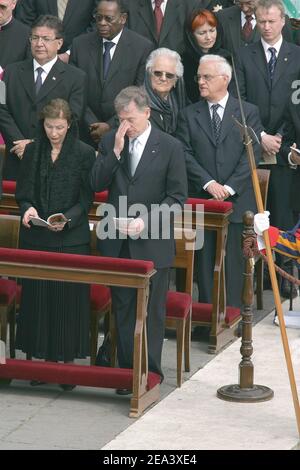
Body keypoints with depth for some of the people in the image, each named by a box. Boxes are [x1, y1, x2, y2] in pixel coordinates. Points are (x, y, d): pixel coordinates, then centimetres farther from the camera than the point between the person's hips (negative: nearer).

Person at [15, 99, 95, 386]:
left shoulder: (84, 153, -3)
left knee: (69, 296, -1)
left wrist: (68, 219, -19)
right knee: (36, 296, 4)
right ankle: (40, 355, 13)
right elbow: (22, 191, 10)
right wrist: (27, 209, -10)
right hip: (35, 237, 3)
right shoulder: (33, 151, 7)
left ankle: (66, 357, 6)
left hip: (71, 238, -3)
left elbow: (87, 198, -3)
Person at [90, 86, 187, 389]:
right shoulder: (109, 142, 5)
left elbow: (177, 198, -6)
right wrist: (116, 151, -13)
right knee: (122, 310, 10)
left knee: (151, 312, 2)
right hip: (117, 243, 4)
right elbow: (97, 184, -3)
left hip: (152, 244, -4)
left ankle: (150, 372, 9)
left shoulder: (170, 147, -6)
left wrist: (146, 221, -18)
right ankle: (126, 370, 18)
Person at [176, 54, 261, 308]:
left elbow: (252, 153, -3)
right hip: (200, 200, 1)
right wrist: (208, 183, -13)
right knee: (204, 260, 3)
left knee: (233, 261, 0)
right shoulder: (189, 115, 8)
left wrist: (229, 187, -12)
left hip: (237, 199, -1)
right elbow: (185, 154, 0)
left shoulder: (248, 112, 5)